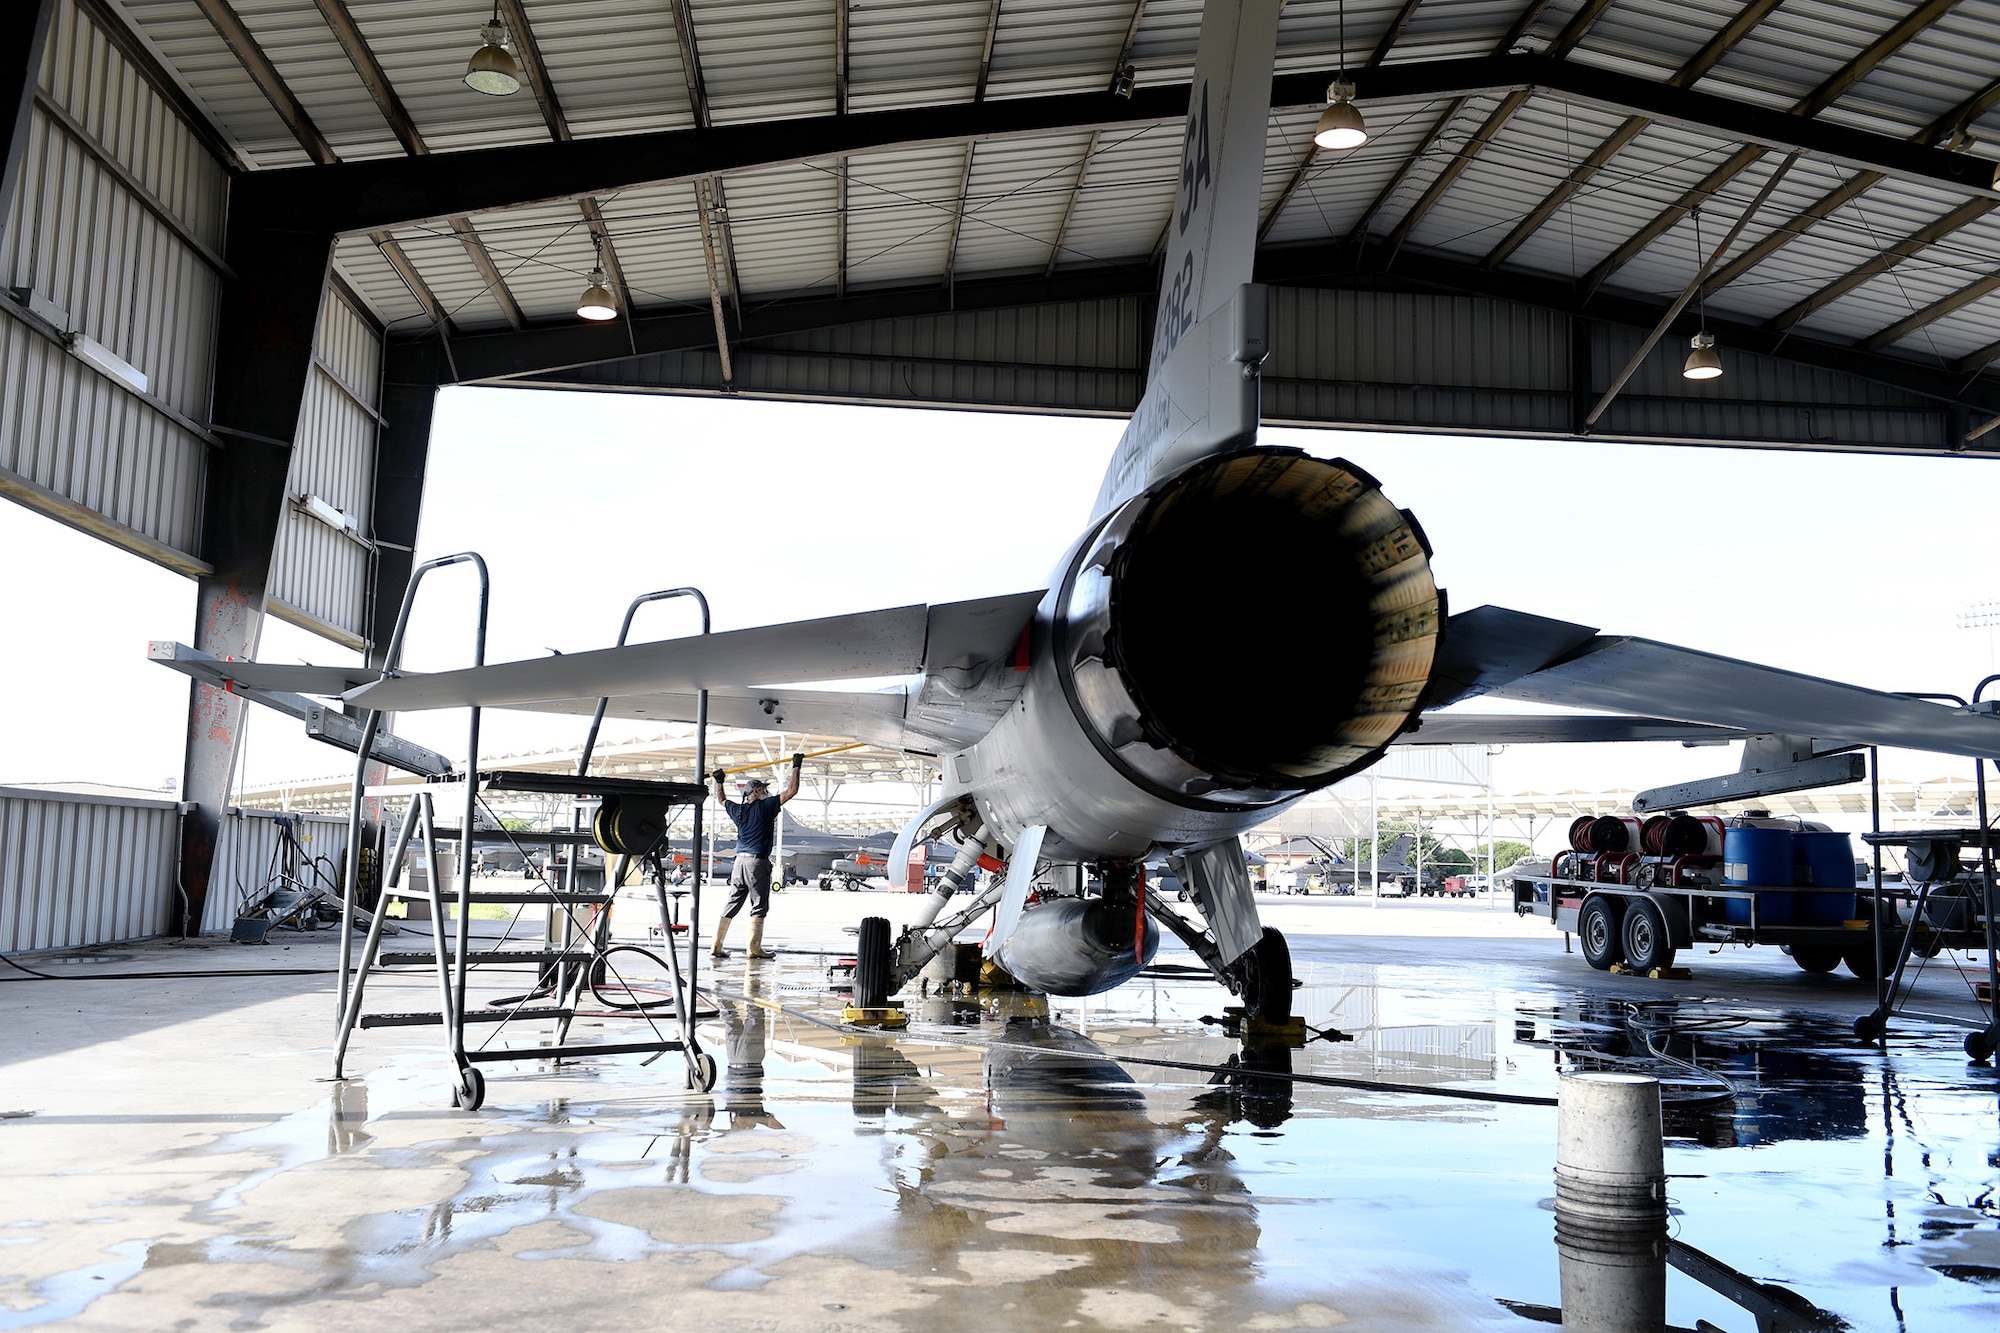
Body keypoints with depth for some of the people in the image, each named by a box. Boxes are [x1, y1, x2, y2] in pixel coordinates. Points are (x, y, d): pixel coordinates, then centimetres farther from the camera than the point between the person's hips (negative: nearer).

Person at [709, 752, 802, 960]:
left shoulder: (738, 810, 12)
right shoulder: (765, 806, -4)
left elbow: (721, 800, 33)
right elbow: (791, 791, -7)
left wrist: (719, 782, 44)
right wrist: (796, 768, 1)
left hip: (740, 861, 6)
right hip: (757, 862, -6)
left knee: (731, 905, 10)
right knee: (759, 906, -1)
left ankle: (716, 946, 11)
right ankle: (753, 948, -3)